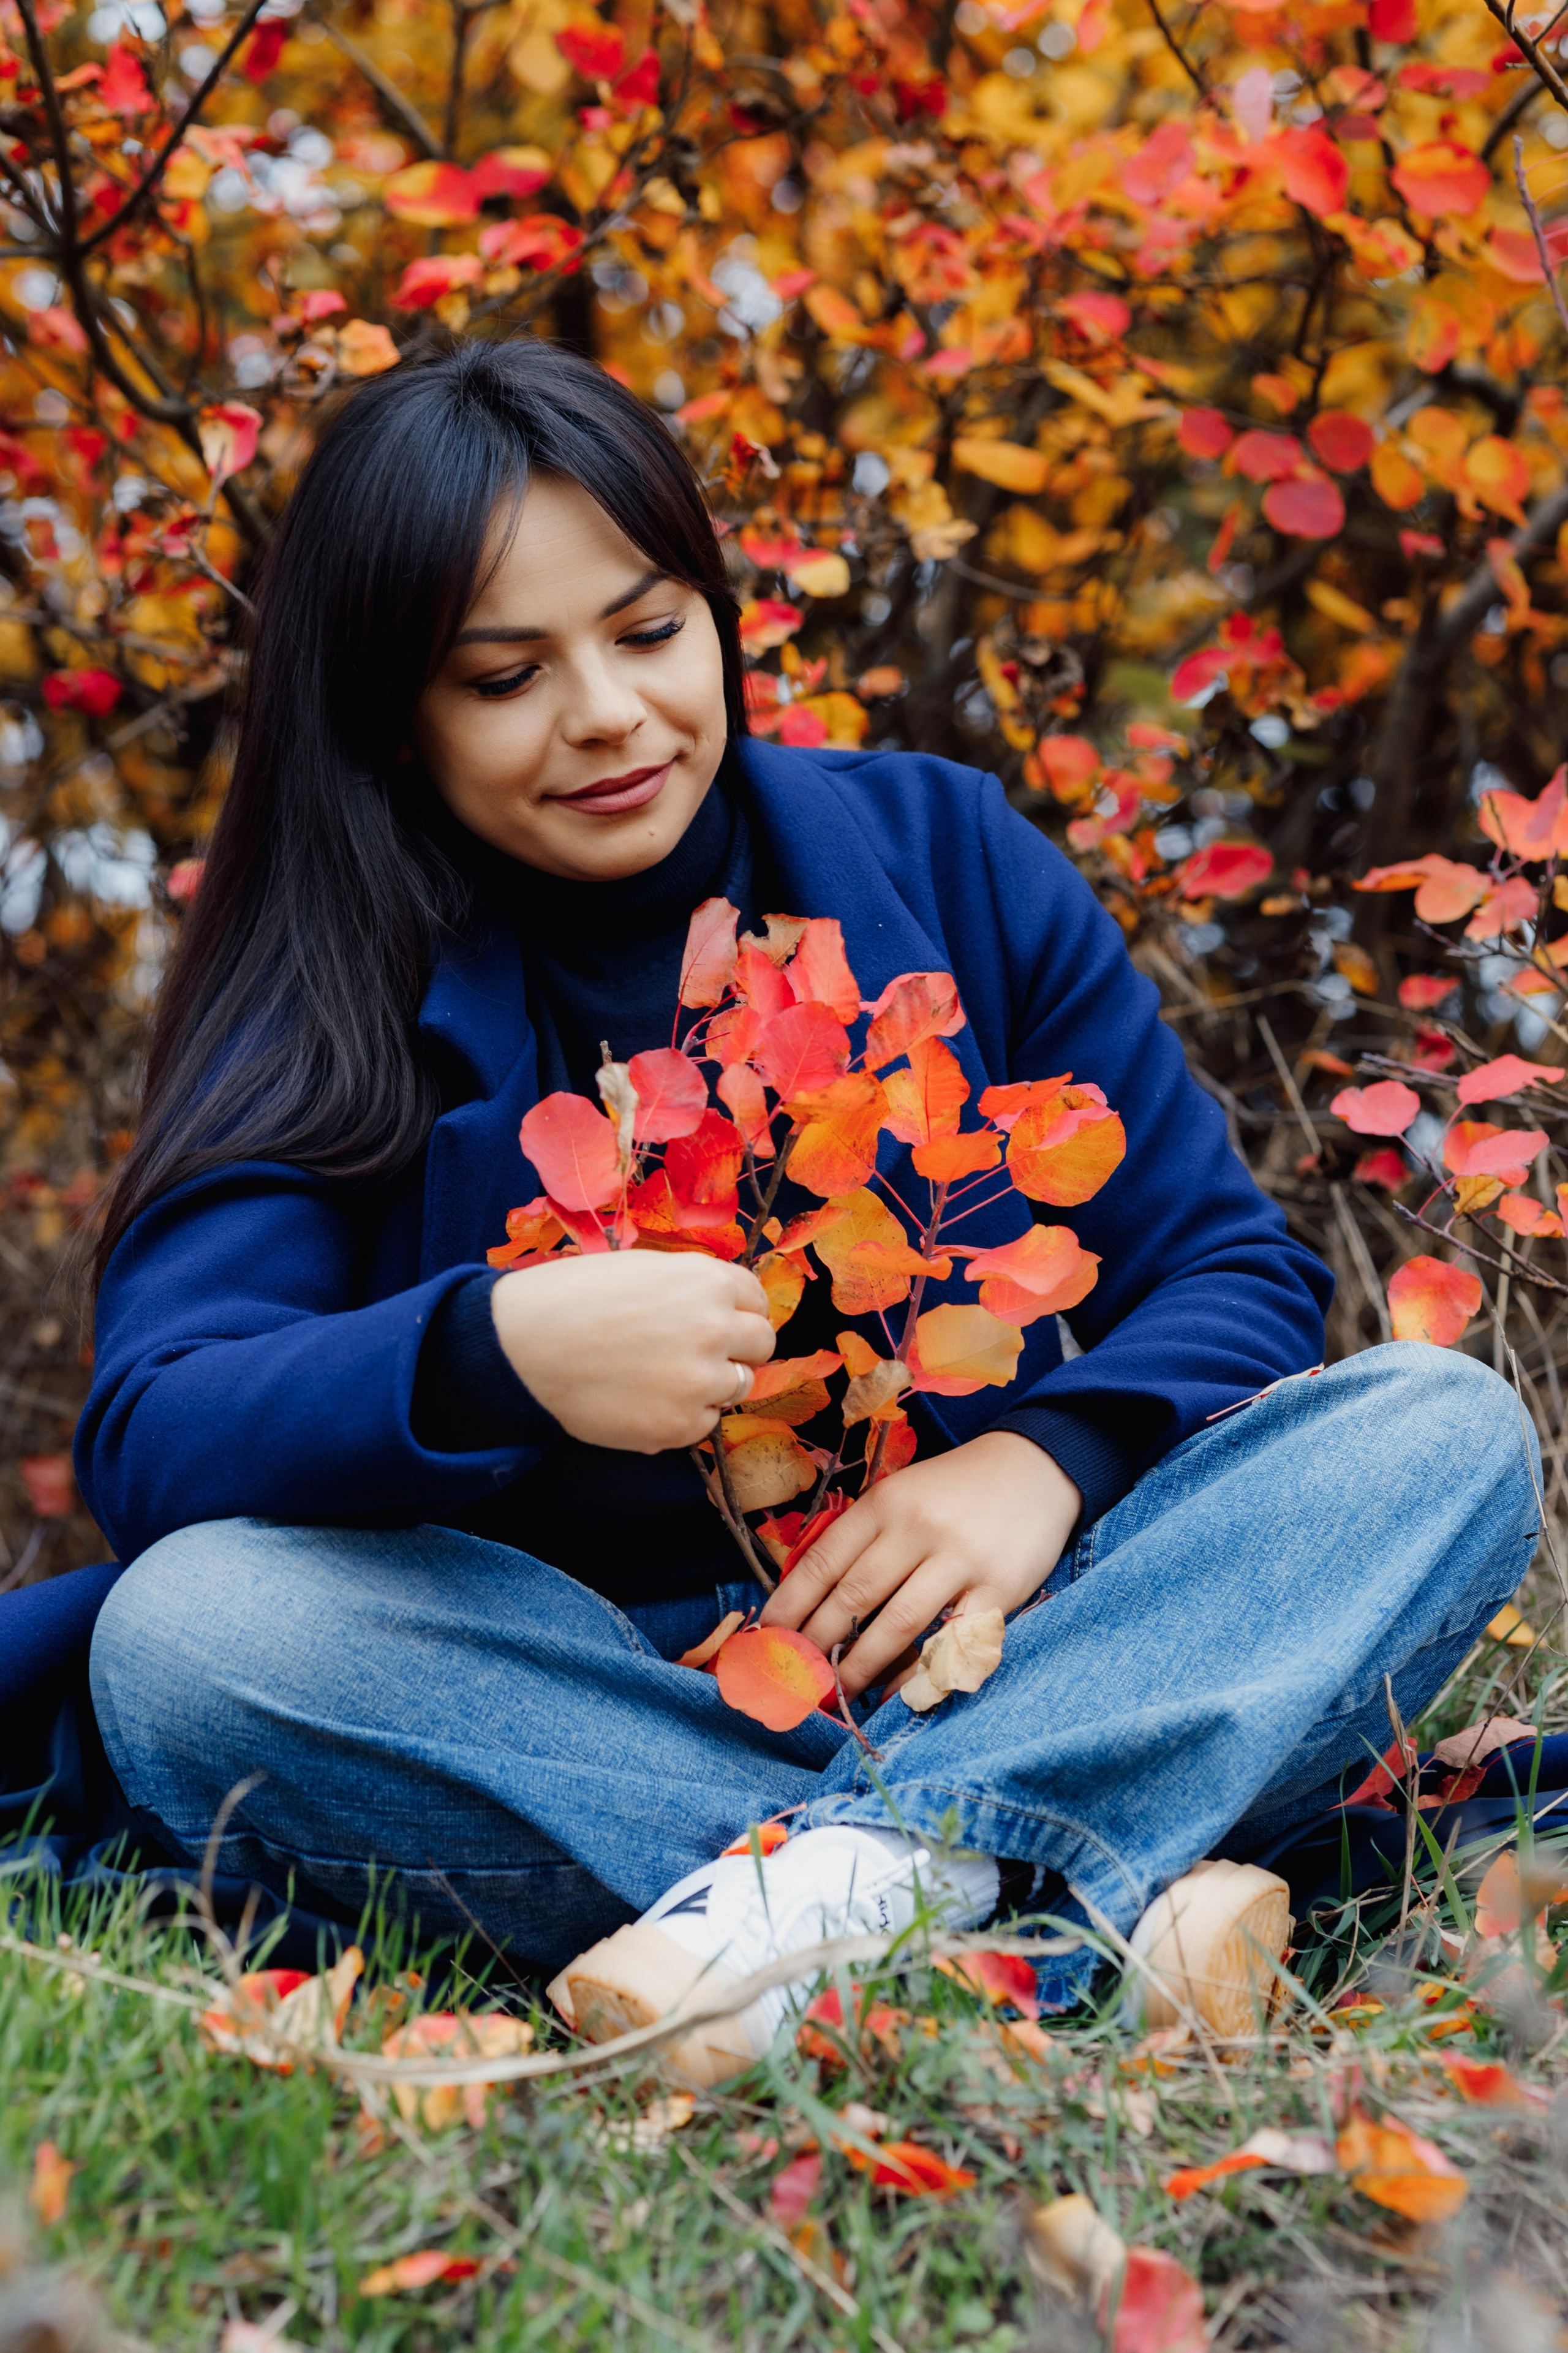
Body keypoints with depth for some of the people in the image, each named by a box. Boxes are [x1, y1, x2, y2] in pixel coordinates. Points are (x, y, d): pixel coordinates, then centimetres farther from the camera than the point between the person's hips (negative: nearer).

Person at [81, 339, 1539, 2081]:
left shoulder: (943, 857, 4)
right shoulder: (329, 1007, 0)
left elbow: (1236, 1272, 3)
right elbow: (144, 1441, -14)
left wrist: (1050, 1459, -18)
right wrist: (497, 1350, -33)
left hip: (981, 1651, 2)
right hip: (583, 1696, -1)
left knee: (1445, 1432, -18)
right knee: (186, 1635, -29)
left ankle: (874, 1862, -39)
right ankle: (1096, 1894, -35)